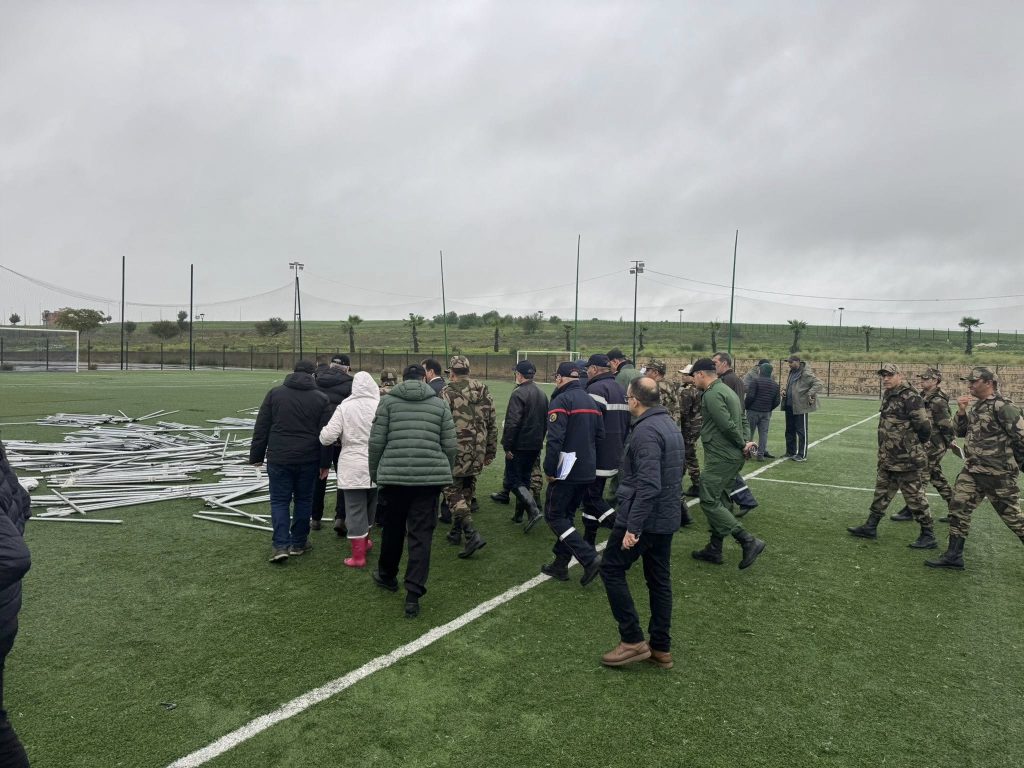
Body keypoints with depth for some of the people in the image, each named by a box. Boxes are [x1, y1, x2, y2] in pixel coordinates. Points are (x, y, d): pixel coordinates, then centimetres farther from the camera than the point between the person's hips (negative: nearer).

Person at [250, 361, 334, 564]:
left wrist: (257, 455, 9)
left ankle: (281, 545, -2)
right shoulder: (321, 399, 1)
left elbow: (261, 428, 2)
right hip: (308, 460, 0)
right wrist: (325, 463, 4)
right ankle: (298, 543, 21)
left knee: (279, 501, 8)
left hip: (279, 458, 0)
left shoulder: (275, 393, 2)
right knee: (304, 500, 13)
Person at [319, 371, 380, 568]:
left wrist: (323, 435, 12)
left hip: (352, 466, -2)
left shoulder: (345, 407, -9)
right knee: (370, 505, 22)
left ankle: (358, 555, 6)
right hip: (376, 466, 2)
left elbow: (328, 437, -10)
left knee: (355, 509, 5)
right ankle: (365, 540, 41)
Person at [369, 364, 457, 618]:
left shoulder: (388, 401, 4)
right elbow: (450, 446, 3)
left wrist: (374, 472, 13)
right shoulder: (440, 404, 6)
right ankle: (413, 593, 1)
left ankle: (387, 576, 41)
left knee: (392, 530, 19)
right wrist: (444, 474, 17)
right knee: (421, 536, 5)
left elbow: (376, 442, 0)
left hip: (393, 475, 0)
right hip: (430, 478, 0)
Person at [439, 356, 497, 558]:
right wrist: (491, 451, 18)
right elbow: (493, 424, 11)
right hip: (478, 452, 6)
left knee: (452, 491, 1)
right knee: (466, 491, 18)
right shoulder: (484, 391, 9)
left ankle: (472, 534, -11)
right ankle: (456, 531, 30)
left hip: (457, 451, -6)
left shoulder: (448, 392, -9)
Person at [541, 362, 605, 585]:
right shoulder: (591, 401, 12)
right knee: (567, 514, 18)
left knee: (554, 516, 2)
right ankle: (560, 564, 23)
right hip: (587, 472, 8)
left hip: (567, 472, -8)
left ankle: (589, 558, -8)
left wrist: (549, 470, -14)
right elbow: (600, 435, 16)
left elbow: (555, 439, -21)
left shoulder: (561, 401, -13)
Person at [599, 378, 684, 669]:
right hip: (667, 518, 9)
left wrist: (632, 527, -27)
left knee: (612, 568, 4)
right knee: (659, 579, 15)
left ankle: (633, 640, 6)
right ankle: (661, 648, 24)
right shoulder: (671, 424, 11)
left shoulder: (646, 430, -21)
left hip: (644, 518, -9)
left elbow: (648, 485, -28)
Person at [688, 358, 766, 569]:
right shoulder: (726, 390, 16)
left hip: (720, 457, -10)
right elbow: (742, 420, 17)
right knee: (719, 501, 14)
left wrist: (742, 445, -10)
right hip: (733, 457, 10)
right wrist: (745, 442, 4)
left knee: (709, 502, -6)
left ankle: (749, 542, -8)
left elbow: (727, 425, -23)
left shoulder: (712, 395, -16)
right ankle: (714, 550, 22)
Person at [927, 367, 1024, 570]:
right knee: (958, 508, 4)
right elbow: (961, 432, 14)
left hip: (998, 473, -8)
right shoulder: (975, 407, 9)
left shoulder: (1003, 407, -16)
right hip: (972, 471, 8)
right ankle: (953, 556, 10)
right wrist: (961, 411, -1)